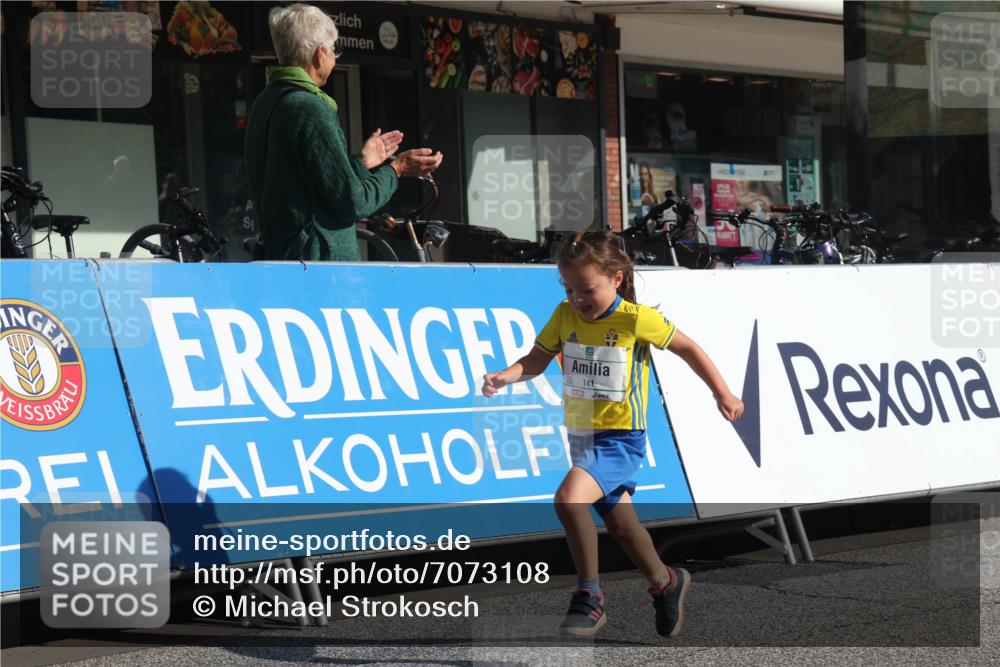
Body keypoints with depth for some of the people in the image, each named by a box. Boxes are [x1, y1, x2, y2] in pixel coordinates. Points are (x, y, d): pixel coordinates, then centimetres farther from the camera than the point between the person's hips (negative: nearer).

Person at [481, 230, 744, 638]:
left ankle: (589, 597, -13)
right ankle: (665, 582, 46)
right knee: (619, 522, 21)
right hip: (581, 435, 7)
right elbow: (537, 359, 2)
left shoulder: (636, 319, -14)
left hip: (621, 438, -6)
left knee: (569, 498, -28)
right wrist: (506, 376, -18)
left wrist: (722, 393, -1)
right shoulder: (565, 316, -1)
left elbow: (686, 348, -3)